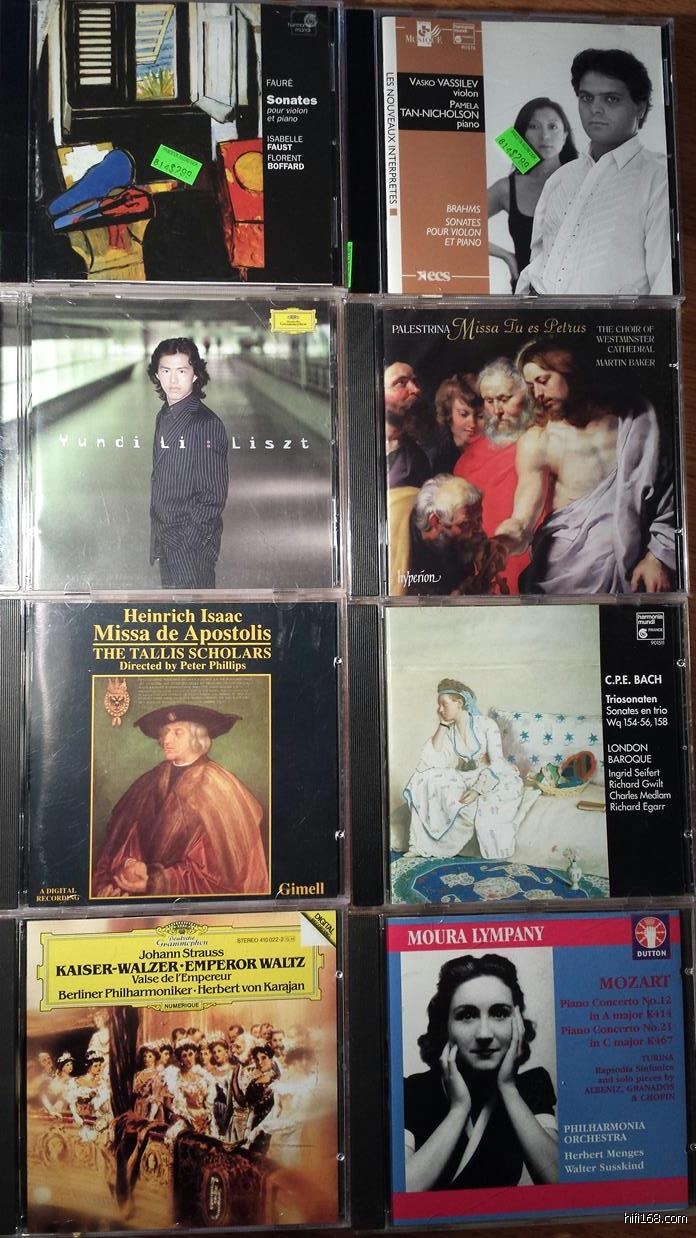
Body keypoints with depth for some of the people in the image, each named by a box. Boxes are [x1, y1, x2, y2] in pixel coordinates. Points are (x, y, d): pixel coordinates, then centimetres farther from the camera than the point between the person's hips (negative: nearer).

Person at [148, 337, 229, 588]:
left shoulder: (206, 424, -16)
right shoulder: (164, 417, 10)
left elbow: (213, 495, -17)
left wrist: (187, 540, -19)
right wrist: (157, 536, 13)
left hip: (192, 542, -8)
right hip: (165, 536, 8)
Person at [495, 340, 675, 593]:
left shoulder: (632, 420, 4)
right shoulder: (535, 443, -2)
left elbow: (666, 489, 6)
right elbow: (525, 514, -13)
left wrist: (659, 555, -4)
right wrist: (516, 531, -35)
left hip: (631, 566, 1)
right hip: (568, 567, -1)